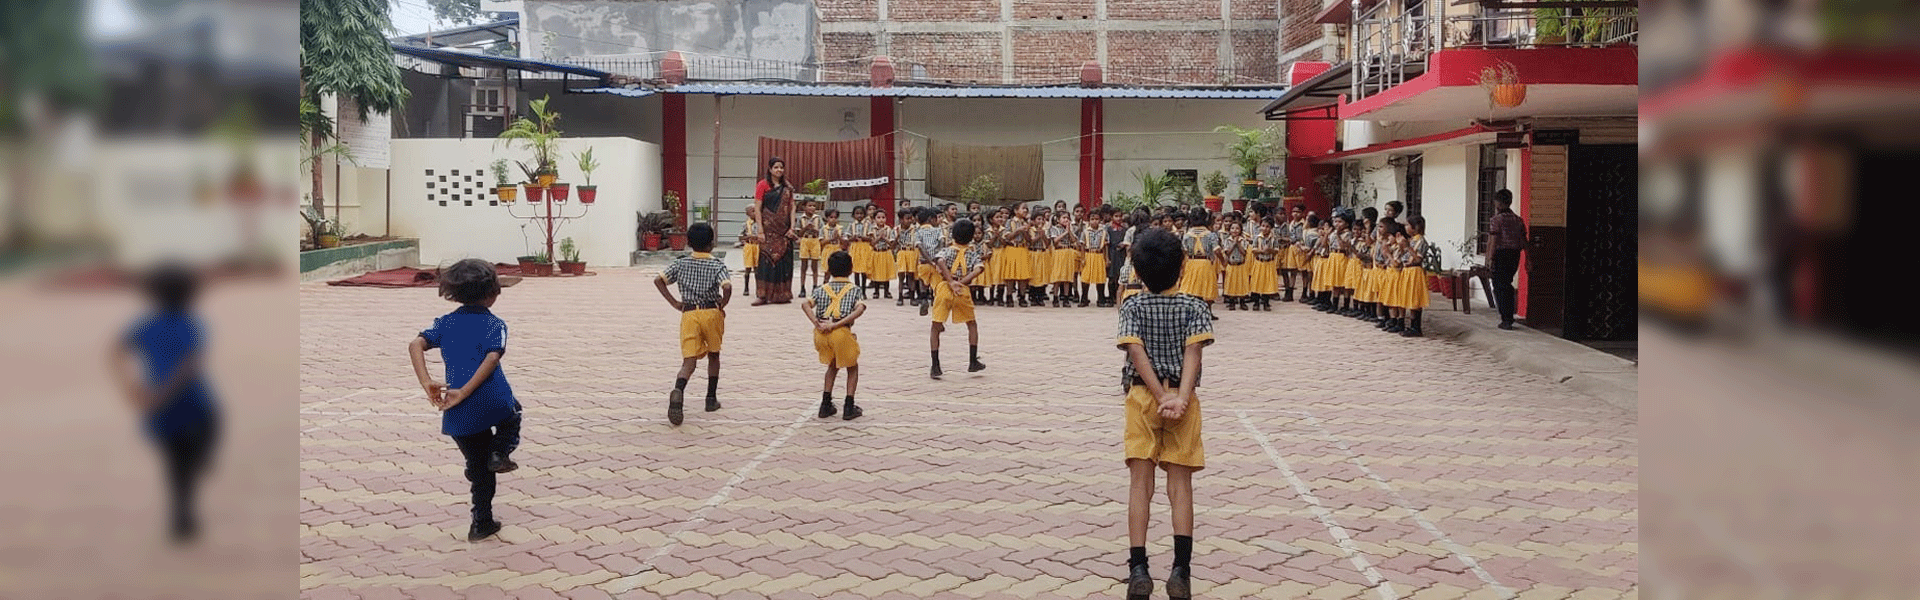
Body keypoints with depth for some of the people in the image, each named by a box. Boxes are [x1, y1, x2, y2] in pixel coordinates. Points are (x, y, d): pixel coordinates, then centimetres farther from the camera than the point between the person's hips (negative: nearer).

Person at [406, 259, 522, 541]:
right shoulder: (495, 324, 1)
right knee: (511, 414, 34)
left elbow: (416, 344, -2)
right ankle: (500, 452, 9)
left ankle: (482, 523, 21)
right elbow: (491, 359, -17)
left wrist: (426, 383, -11)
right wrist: (465, 392, -17)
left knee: (479, 468, 19)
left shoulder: (446, 322, 13)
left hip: (458, 413, 4)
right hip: (494, 403, -4)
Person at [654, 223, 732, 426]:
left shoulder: (681, 263, 8)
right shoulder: (717, 265, -1)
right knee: (713, 356, 22)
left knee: (689, 361, -4)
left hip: (689, 314, 1)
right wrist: (723, 305, -2)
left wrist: (674, 303, 6)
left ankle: (678, 390, -35)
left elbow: (658, 280, 2)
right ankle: (711, 398, 26)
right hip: (712, 313, -1)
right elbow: (727, 287, -19)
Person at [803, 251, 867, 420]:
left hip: (822, 333, 3)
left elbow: (805, 304, -4)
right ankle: (849, 408, 11)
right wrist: (837, 324, -17)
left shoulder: (822, 289, 13)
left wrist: (817, 323, -11)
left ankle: (826, 405, 24)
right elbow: (860, 309, -13)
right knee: (852, 368, 18)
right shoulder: (854, 289, 6)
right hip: (842, 332, -3)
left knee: (833, 366, 27)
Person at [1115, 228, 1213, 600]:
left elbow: (1137, 353, -13)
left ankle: (1138, 569, -8)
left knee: (1141, 482, 0)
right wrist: (1180, 398, -22)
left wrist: (1162, 398, -16)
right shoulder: (1194, 307, 0)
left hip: (1142, 396, 0)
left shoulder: (1132, 307, -1)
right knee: (1180, 483, 1)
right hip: (1181, 397, 0)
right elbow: (1192, 353, -14)